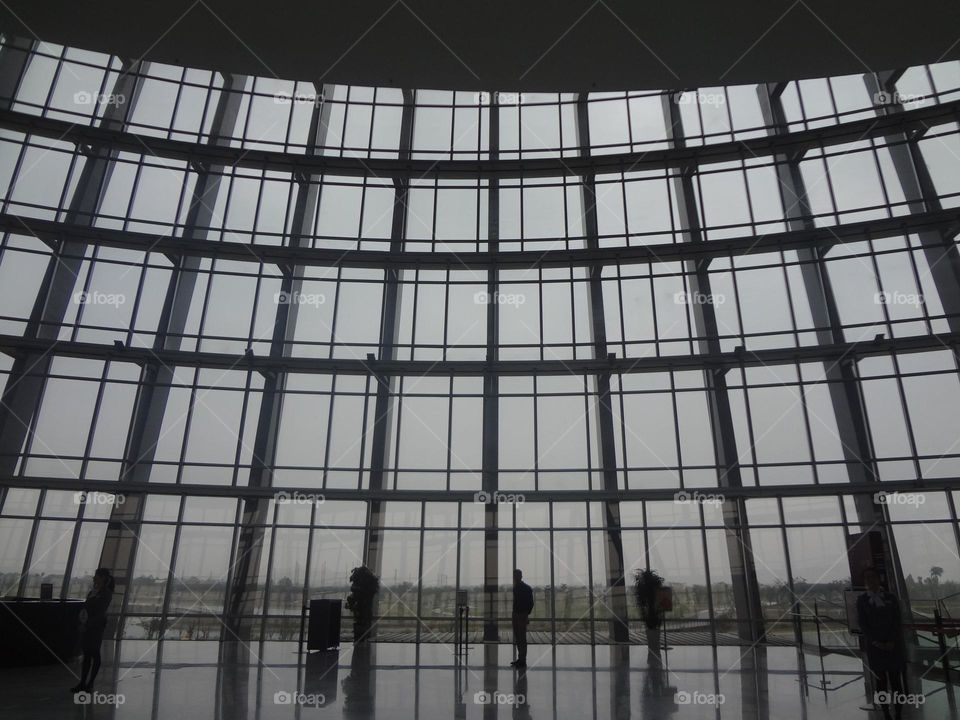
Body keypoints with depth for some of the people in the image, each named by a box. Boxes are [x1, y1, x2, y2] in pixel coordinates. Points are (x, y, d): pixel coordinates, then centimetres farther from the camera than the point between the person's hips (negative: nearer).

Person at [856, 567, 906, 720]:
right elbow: (862, 624, -2)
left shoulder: (891, 597, 5)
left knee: (896, 679, 1)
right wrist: (875, 642, -11)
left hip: (893, 644, 0)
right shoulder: (862, 600, 3)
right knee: (880, 681, 1)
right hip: (874, 646, 0)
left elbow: (896, 621, 0)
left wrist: (892, 642, -10)